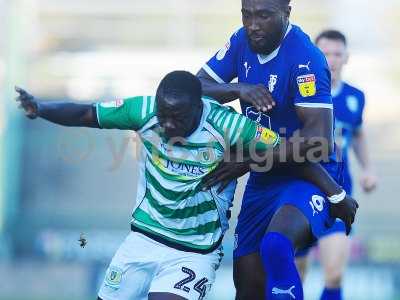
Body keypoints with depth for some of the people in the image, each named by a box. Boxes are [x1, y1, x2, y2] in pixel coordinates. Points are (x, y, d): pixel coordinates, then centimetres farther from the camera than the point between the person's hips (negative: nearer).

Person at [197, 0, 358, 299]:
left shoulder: (306, 58, -21)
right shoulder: (242, 42, 1)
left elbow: (319, 139, -26)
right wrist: (238, 89, -21)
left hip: (308, 175, -7)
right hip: (263, 181, 7)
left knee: (276, 246, -36)